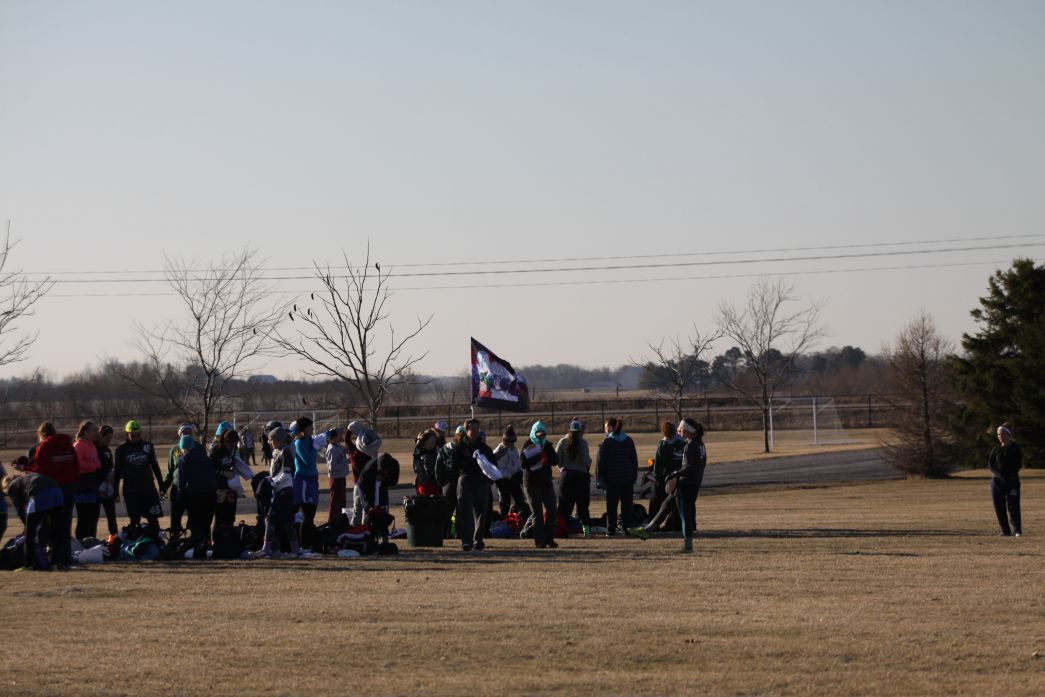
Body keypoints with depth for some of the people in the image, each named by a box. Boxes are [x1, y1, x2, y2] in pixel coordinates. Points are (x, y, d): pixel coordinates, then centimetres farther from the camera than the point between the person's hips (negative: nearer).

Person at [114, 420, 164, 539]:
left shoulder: (147, 446, 5)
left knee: (153, 518, -5)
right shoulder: (122, 449, 2)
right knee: (134, 520, 2)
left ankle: (156, 541, -2)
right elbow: (117, 471, 6)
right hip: (130, 490, -1)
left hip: (148, 488, 1)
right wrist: (115, 491, 4)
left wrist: (161, 485, 12)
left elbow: (155, 466, 13)